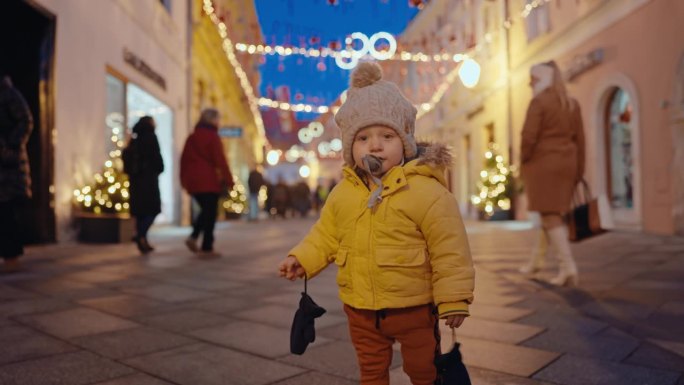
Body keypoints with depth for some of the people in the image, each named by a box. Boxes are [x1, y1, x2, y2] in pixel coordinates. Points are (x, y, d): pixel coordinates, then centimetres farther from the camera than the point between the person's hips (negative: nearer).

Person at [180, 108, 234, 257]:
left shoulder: (192, 137, 13)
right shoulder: (213, 137, -8)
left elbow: (184, 159, 15)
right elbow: (220, 160, -13)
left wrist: (184, 179, 21)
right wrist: (228, 179, -10)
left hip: (192, 181, 7)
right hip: (209, 181, -7)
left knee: (205, 210, 20)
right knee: (210, 213, 1)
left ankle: (193, 236, 3)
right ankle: (206, 248, 2)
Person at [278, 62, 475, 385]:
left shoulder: (427, 191, -19)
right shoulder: (342, 193, -3)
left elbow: (449, 250, -16)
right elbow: (326, 235, 9)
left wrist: (453, 299, -14)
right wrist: (302, 259, -5)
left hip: (414, 308, -4)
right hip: (361, 310, 5)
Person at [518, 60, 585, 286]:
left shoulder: (539, 102, -9)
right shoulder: (572, 104, 11)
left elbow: (529, 137, -16)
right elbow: (579, 139, 10)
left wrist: (524, 161, -1)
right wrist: (578, 171, 14)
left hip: (542, 163, -7)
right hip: (566, 164, 7)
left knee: (550, 215, -3)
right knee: (554, 212, 16)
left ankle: (568, 266, -9)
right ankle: (536, 259, 29)